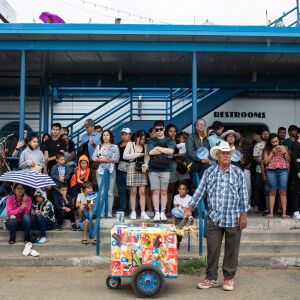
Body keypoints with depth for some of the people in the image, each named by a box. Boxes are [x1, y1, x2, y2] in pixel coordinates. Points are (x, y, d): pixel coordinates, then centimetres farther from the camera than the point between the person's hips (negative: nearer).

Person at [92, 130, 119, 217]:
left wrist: (107, 159, -10)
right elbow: (93, 157, 7)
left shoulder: (115, 147, 7)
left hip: (111, 171, -2)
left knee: (110, 192, -4)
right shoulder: (98, 146, 15)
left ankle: (109, 212, -1)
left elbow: (116, 159, -4)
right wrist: (99, 159, -11)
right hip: (100, 171, 2)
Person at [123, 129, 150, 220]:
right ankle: (133, 212, 5)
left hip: (142, 169, 2)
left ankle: (143, 212, 1)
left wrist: (146, 166, -13)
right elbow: (125, 156, -5)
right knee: (133, 191, -1)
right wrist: (138, 154, -7)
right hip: (132, 167, -2)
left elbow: (147, 158, 5)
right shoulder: (130, 144, 4)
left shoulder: (145, 146, 9)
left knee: (142, 192, -1)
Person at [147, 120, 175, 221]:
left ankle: (163, 213, 7)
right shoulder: (151, 141, 12)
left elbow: (171, 151, -8)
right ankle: (157, 213, 1)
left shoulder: (169, 140, 11)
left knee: (164, 192, 1)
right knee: (155, 191, -3)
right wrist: (165, 150, -5)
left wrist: (158, 148, -4)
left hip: (165, 169, 0)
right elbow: (150, 152, -7)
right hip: (153, 169, 0)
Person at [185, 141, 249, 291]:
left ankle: (229, 278, 22)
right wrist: (190, 208, -3)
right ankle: (211, 278, 18)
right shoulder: (209, 172, 4)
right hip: (214, 218, 1)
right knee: (212, 249, 5)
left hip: (233, 218, -1)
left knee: (231, 250, 8)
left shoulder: (238, 173, 1)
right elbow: (200, 191, 4)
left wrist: (243, 215, -3)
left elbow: (243, 194, 1)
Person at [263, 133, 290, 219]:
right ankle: (271, 213, 2)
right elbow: (266, 162, -1)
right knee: (272, 192, 0)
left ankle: (284, 213, 0)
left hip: (283, 171, 1)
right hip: (271, 172, 0)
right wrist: (272, 152, -7)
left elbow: (288, 160, 7)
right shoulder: (267, 150, 6)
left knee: (283, 192, -1)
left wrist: (284, 152, -7)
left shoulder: (284, 147, 10)